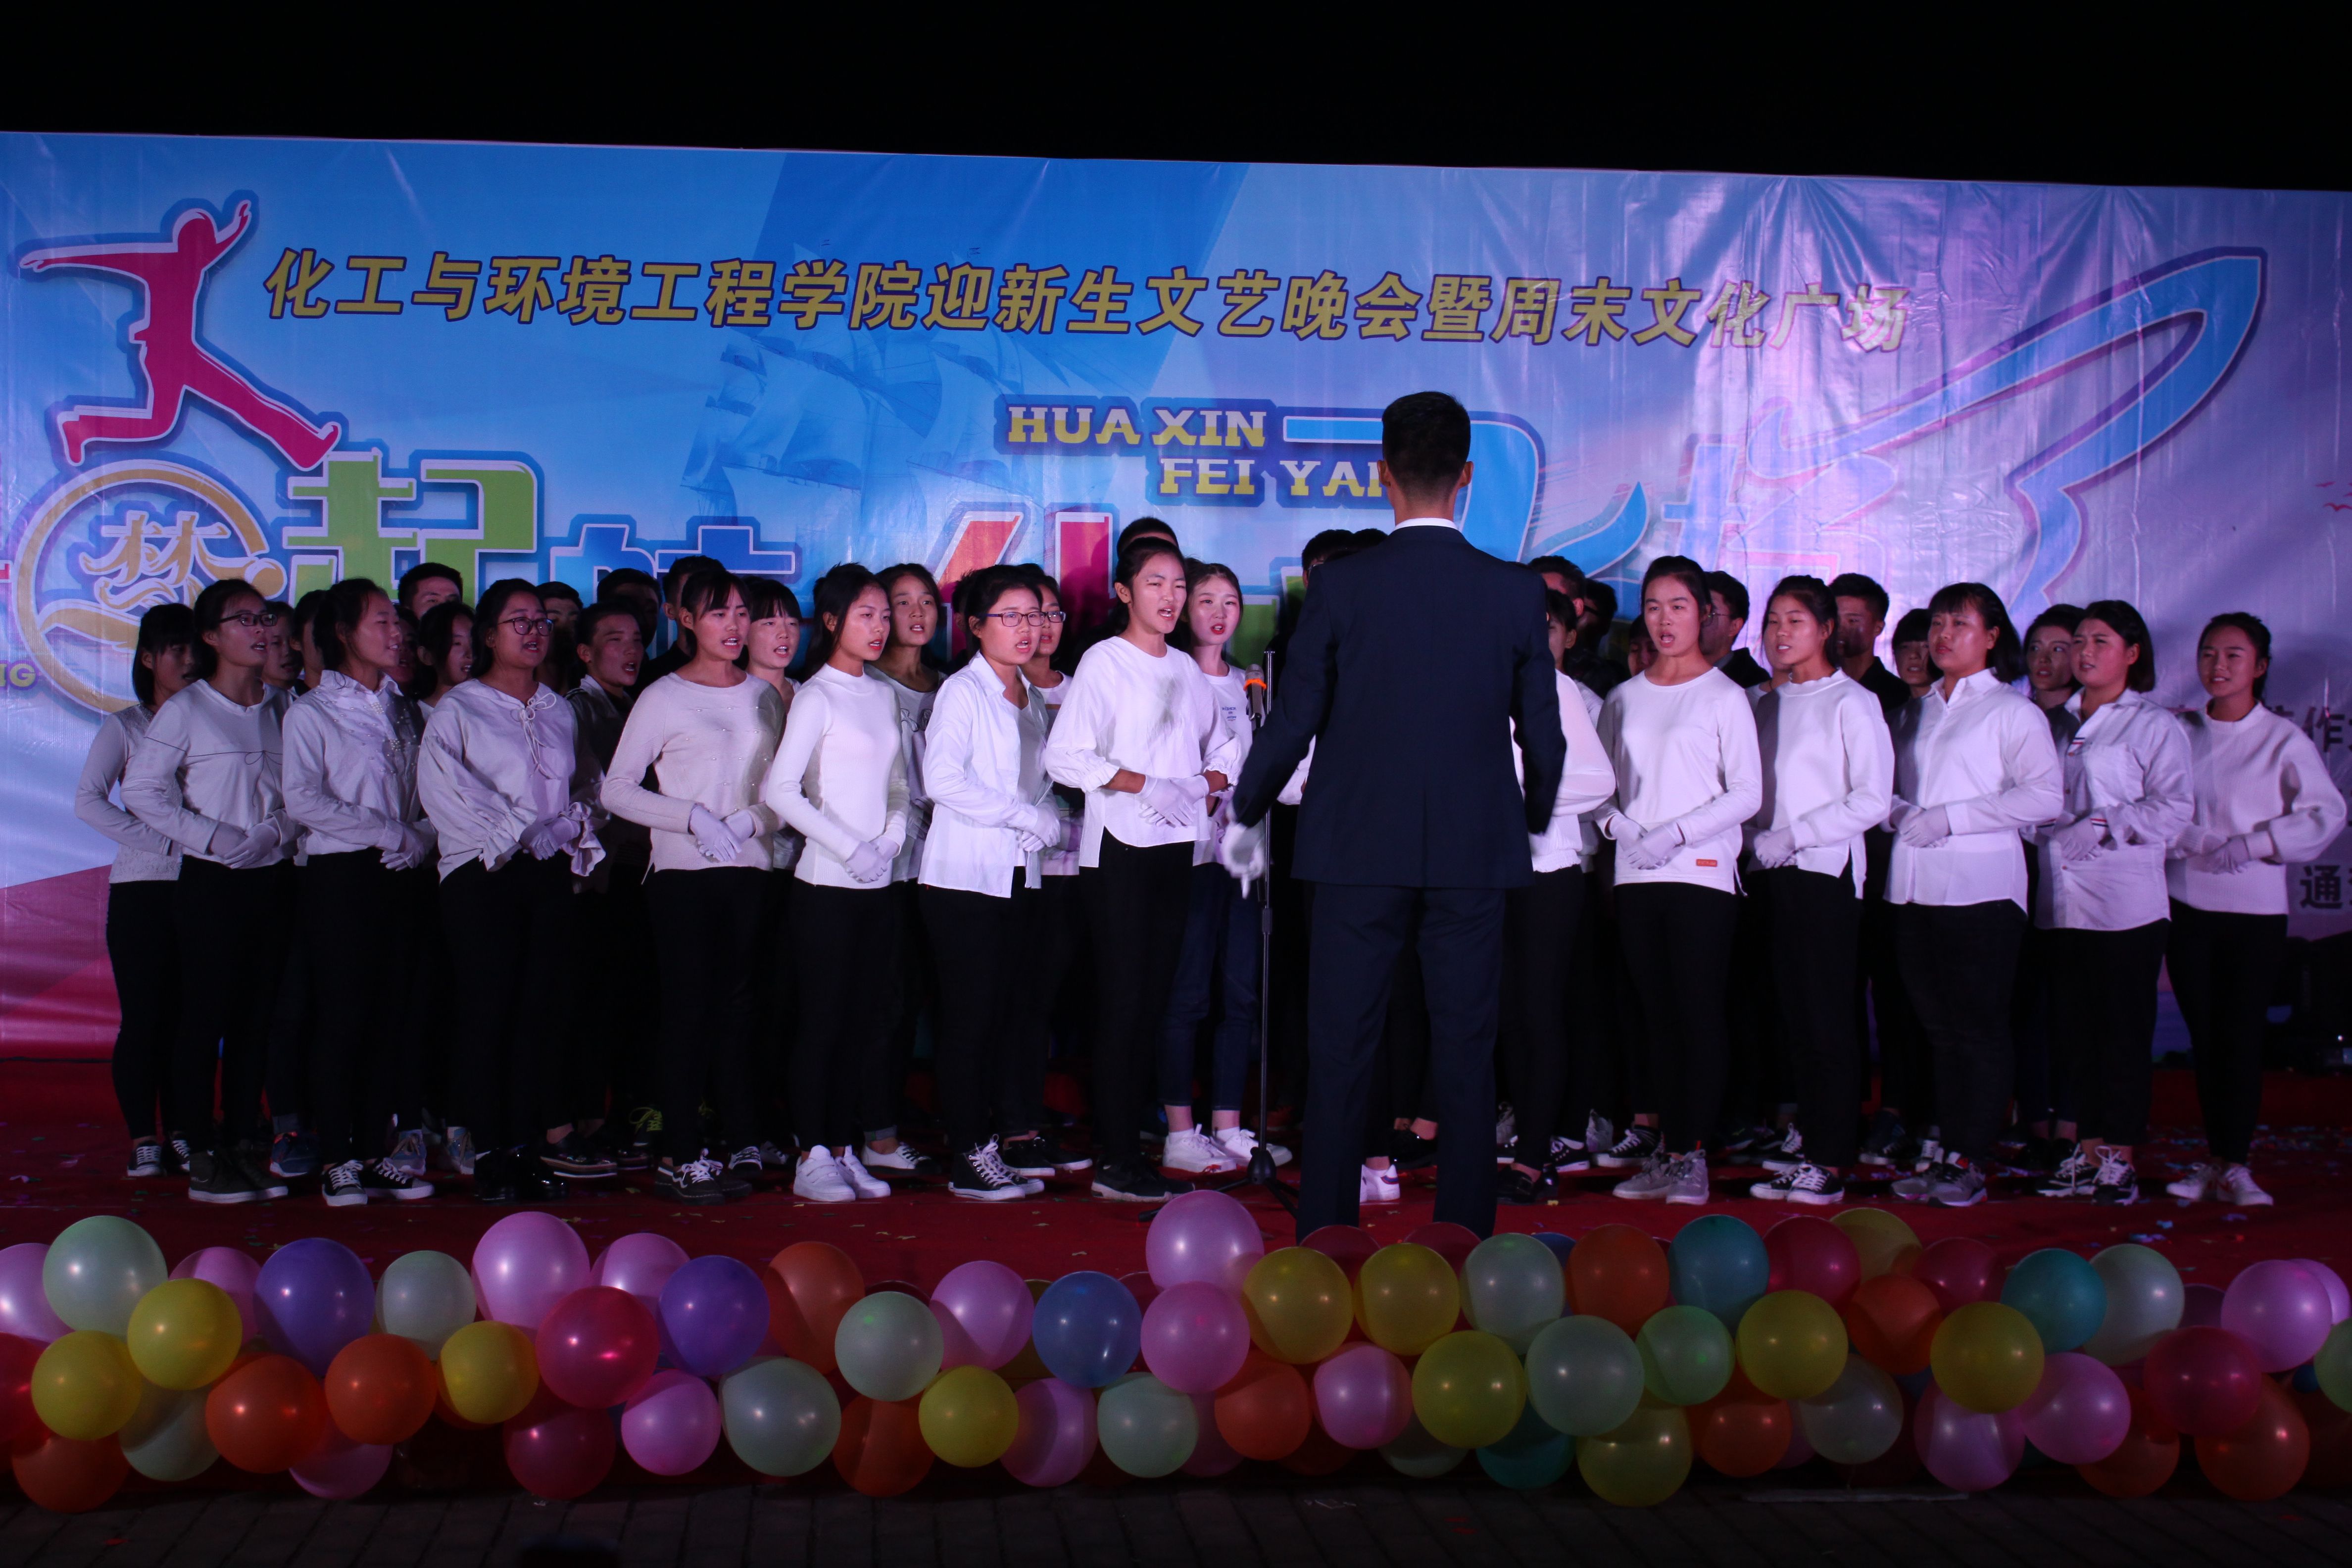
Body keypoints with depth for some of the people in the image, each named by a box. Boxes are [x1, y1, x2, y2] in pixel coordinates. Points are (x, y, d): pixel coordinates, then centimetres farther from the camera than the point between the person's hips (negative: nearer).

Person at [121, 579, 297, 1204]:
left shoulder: (281, 708, 10)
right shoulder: (186, 710, -3)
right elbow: (142, 789, -8)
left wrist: (273, 832, -7)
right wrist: (215, 837, -14)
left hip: (272, 878, 5)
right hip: (211, 882, -4)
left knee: (257, 1016, 7)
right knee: (205, 1015, -1)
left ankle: (245, 1145, 15)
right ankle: (202, 1154, 5)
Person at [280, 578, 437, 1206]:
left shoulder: (406, 711, 18)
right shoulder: (313, 712, 1)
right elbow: (302, 800, -11)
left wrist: (420, 839, -5)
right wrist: (389, 832, -14)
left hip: (402, 875, 5)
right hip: (340, 875, -5)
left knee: (390, 1015, 4)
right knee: (343, 1013, -6)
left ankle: (374, 1154, 10)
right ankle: (336, 1160, -1)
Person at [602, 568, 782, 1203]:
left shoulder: (764, 695, 11)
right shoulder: (664, 698, -1)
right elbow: (617, 791, -4)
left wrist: (749, 821, -8)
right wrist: (695, 817, -14)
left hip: (748, 870, 4)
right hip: (683, 873, -3)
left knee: (736, 1007, 7)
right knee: (688, 1007, -3)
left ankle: (741, 1144, 12)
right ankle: (681, 1156, 1)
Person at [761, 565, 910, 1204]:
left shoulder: (881, 697, 13)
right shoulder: (816, 696, -6)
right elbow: (779, 789, -14)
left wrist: (891, 838, 0)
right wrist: (849, 846, -15)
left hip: (878, 883, 6)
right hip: (827, 883, -6)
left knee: (866, 1019, 8)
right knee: (822, 1020, -2)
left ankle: (844, 1148, 16)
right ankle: (812, 1158, 4)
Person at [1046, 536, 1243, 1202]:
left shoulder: (1186, 669, 14)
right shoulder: (1103, 661, -3)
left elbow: (1221, 753, 18)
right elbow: (1064, 757, -12)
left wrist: (1204, 786, -4)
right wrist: (1148, 786, -18)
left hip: (1176, 848, 6)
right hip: (1119, 849, -6)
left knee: (1154, 999, 6)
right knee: (1123, 999, -8)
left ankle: (1123, 1142, 12)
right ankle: (1118, 1162, -5)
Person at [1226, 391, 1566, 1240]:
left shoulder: (1340, 584, -6)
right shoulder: (1516, 592, -1)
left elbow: (1291, 723, -3)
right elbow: (1543, 736, 5)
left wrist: (1246, 817, 14)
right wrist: (1534, 819, 25)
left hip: (1359, 848, -1)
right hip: (1476, 851, 1)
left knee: (1340, 1050, 6)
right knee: (1466, 1051, 8)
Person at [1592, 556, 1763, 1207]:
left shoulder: (1724, 696, 1)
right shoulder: (1624, 698, 14)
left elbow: (1747, 791, -4)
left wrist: (1678, 832, -14)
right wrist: (1615, 821, -6)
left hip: (1701, 872, -4)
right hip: (1635, 875, 4)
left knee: (1701, 1012, -6)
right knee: (1658, 1014, 6)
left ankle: (1693, 1153, -3)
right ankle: (1665, 1148, 11)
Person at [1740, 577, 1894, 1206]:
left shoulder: (1851, 702, -3)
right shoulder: (1767, 705, 16)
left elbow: (1873, 799, -10)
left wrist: (1791, 835, -13)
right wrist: (1756, 838, 2)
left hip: (1825, 871, -6)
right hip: (1774, 872, 6)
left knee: (1826, 1016, -7)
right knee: (1793, 1011, 8)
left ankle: (1828, 1162, -8)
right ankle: (1808, 1135, 18)